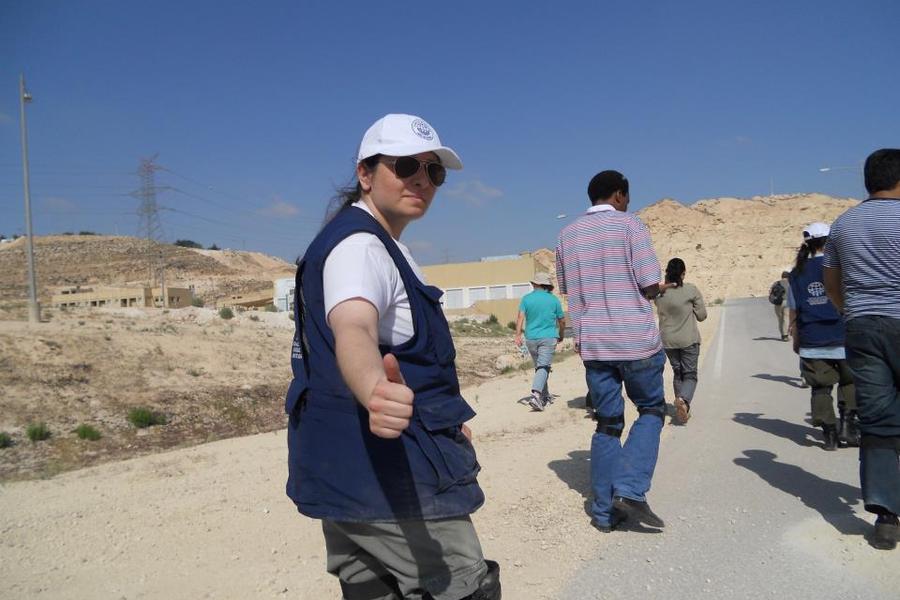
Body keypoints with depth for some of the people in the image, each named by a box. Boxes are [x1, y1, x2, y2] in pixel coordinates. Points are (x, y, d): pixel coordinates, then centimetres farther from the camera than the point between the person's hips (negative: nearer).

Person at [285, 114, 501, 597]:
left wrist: (444, 418, 34)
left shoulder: (377, 243, 17)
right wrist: (375, 392, -60)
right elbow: (352, 330, -38)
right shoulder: (359, 244, -16)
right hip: (386, 471, -10)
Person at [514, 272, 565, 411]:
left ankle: (545, 397, 25)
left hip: (531, 338, 3)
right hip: (548, 337, -2)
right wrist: (561, 336, 25)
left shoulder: (526, 298, 3)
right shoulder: (553, 299, 3)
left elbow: (520, 317, -11)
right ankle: (536, 394, -30)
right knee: (543, 367, -9)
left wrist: (518, 335, -17)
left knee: (539, 367, 17)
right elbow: (562, 321, 9)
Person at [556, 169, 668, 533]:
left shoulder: (568, 234, 9)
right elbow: (651, 286, -8)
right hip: (636, 339, -4)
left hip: (592, 342, 4)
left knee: (607, 423, 12)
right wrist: (652, 291, 13)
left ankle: (605, 512, 14)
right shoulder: (630, 225, -5)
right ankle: (630, 489, 0)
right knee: (651, 410, 15)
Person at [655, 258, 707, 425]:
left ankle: (682, 408, 18)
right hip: (689, 340, -3)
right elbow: (702, 315, -5)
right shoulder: (691, 290, -10)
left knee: (677, 373, 18)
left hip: (667, 340, 3)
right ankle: (684, 400, -24)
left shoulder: (659, 292, -4)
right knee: (690, 375, 3)